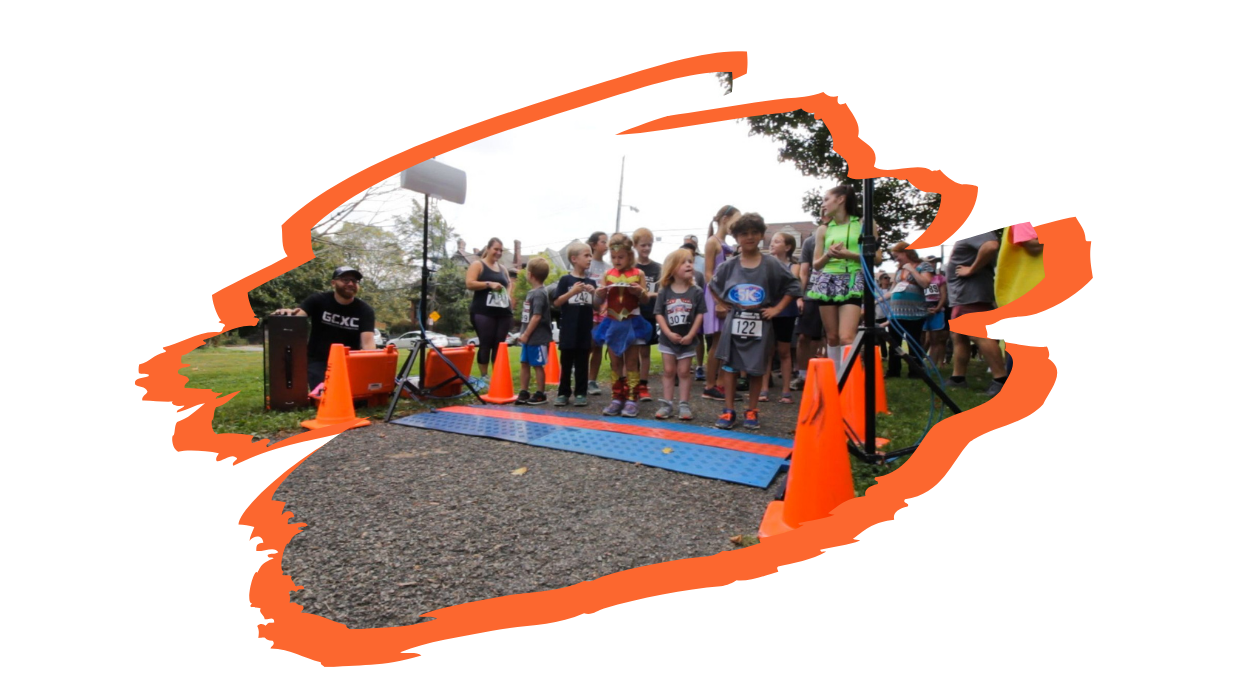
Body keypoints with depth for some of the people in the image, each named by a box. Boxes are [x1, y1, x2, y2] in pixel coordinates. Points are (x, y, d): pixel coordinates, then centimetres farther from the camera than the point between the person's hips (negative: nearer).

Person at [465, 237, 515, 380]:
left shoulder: (503, 268, 20)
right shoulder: (477, 264, 2)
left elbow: (509, 285, 30)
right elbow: (469, 283, -9)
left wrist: (510, 296, 9)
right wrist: (489, 284, -18)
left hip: (503, 312, 6)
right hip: (483, 312, -5)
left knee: (499, 344, 5)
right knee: (485, 344, -6)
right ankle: (484, 375, 3)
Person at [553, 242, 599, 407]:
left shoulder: (591, 282, 8)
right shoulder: (566, 280, -2)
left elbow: (596, 307, 10)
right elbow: (557, 302, -5)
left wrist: (594, 293, -8)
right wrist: (572, 291, -16)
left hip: (585, 330, 3)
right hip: (568, 330, -3)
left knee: (582, 363, 7)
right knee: (566, 363, 6)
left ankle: (581, 393, 15)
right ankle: (563, 393, 15)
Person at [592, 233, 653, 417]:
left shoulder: (638, 274, -2)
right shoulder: (607, 274, 4)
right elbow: (600, 299, 5)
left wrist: (639, 292, -21)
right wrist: (599, 292, -17)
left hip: (631, 322, -3)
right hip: (612, 323, 3)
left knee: (631, 363, 3)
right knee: (615, 363, 8)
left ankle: (631, 399, 7)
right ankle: (617, 398, 16)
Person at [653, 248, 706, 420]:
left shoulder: (696, 292, -6)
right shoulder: (664, 292, -5)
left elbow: (700, 314, -7)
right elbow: (658, 314, -6)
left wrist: (691, 335, -14)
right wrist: (669, 333, -16)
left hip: (687, 340, -1)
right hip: (668, 339, 1)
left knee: (684, 372, 6)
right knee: (669, 371, 8)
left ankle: (684, 405, 13)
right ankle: (668, 404, 15)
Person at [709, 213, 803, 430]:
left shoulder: (770, 265, -4)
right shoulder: (729, 266, 1)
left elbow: (793, 286, 1)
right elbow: (712, 286, 17)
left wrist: (777, 309, -4)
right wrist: (721, 305, 6)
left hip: (759, 323, -1)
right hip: (734, 322, 1)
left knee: (756, 369, 6)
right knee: (729, 365, 3)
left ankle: (751, 411, 19)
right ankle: (729, 411, 12)